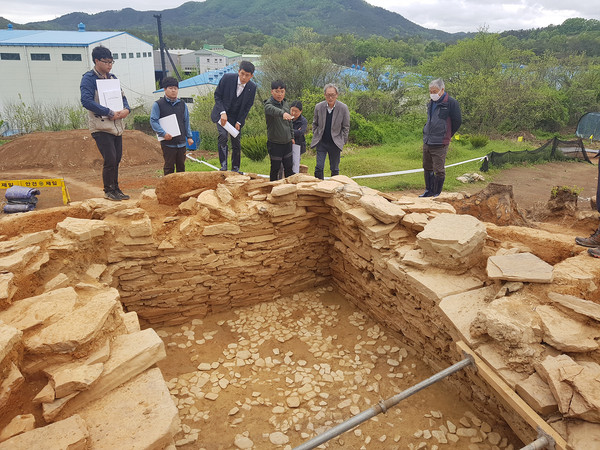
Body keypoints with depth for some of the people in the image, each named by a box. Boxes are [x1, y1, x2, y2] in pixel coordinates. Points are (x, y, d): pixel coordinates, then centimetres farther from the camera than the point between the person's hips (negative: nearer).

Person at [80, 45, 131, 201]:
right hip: (101, 127, -7)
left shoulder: (112, 77, 15)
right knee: (110, 160, -9)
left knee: (116, 159, 11)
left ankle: (115, 189, 23)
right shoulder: (88, 78, -7)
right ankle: (108, 190, 7)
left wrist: (126, 109, -3)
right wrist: (109, 113, -21)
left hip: (117, 126, 7)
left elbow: (122, 96, 20)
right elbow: (86, 101, -18)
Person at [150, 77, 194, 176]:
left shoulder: (182, 104, 11)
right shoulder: (158, 104, -3)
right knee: (169, 167, 2)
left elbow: (186, 121, 14)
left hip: (181, 142, 4)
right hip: (168, 143, -4)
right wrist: (163, 133, -17)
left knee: (181, 166, 12)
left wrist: (189, 137, 10)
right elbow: (153, 121, -6)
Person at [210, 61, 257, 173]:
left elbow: (247, 106, 0)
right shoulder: (227, 78, -15)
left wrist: (239, 122, -7)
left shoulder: (252, 87, -9)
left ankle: (235, 169, 19)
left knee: (236, 144, 4)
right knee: (223, 136, -23)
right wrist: (222, 112, -18)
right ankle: (223, 166, -17)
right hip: (222, 114, -2)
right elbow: (217, 95, -7)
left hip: (237, 117, 2)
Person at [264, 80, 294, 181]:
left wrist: (292, 136, 18)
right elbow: (271, 109, -39)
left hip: (287, 142, 6)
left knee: (288, 167, 14)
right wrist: (282, 113, -58)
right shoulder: (269, 103, -13)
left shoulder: (285, 104, 10)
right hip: (275, 143, -6)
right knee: (275, 168, 4)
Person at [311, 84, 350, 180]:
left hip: (335, 143, -1)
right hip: (321, 142, 1)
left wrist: (342, 142, -2)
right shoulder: (318, 107, -2)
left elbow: (346, 127, 1)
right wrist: (315, 137, 7)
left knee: (335, 169, 8)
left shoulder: (343, 108, -6)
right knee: (319, 168, -4)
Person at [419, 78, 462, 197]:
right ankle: (429, 191, 27)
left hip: (439, 144, -7)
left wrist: (447, 135, 5)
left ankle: (437, 193, 10)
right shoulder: (431, 103, 14)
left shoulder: (451, 103, -8)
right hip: (426, 142, 7)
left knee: (438, 170, -2)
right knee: (427, 168, 14)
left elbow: (457, 121, -3)